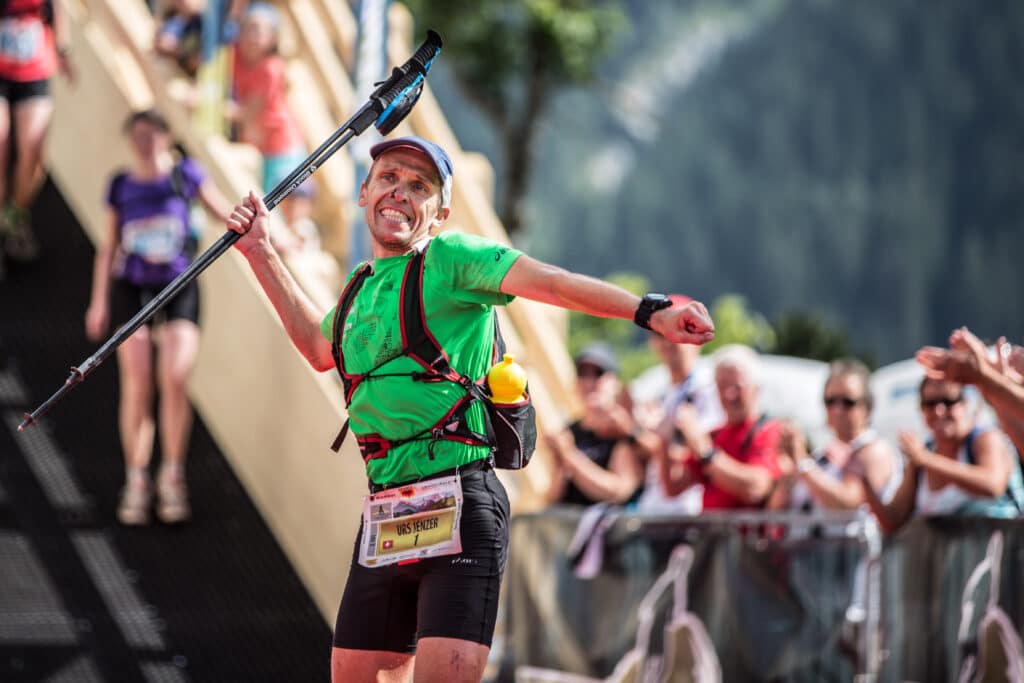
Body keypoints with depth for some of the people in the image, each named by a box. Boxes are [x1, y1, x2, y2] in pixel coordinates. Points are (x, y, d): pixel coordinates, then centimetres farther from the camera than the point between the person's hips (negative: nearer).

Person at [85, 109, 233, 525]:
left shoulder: (185, 176, 0)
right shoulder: (121, 186, 6)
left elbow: (224, 211, 12)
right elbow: (109, 247, 12)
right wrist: (99, 302, 11)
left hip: (178, 288, -1)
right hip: (131, 288, 1)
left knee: (174, 381, -14)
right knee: (137, 386, -5)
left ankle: (173, 477, -1)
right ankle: (136, 482, 3)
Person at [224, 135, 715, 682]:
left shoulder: (450, 258, -1)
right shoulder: (364, 285, 19)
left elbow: (551, 283, -15)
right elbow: (320, 348, 40)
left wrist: (652, 312, -29)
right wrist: (261, 255, 39)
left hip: (459, 501, -7)